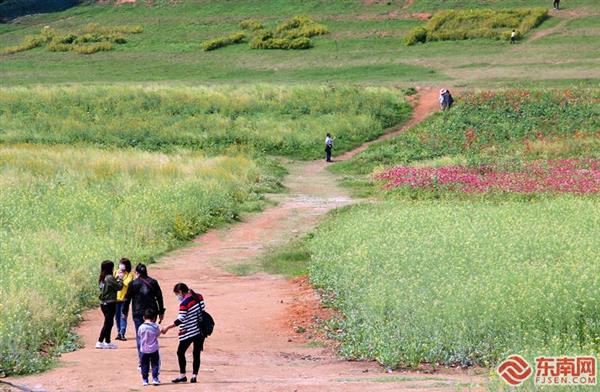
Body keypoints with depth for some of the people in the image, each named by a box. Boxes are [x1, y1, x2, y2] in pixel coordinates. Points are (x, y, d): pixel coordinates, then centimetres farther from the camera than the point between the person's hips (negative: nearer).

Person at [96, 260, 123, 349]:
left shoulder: (102, 278, 8)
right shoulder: (109, 278, -18)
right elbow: (119, 287, -13)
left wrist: (117, 278, 15)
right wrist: (120, 278, 2)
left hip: (103, 303, 9)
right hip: (110, 303, -9)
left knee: (109, 322, 16)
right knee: (108, 323, -2)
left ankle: (107, 342, 21)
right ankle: (100, 342, -4)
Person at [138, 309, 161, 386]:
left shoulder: (141, 327, -9)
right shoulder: (156, 326, -9)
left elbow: (139, 335, 5)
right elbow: (158, 334, 4)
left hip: (144, 350, 1)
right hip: (154, 349, -1)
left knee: (144, 365, 10)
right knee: (155, 364, 9)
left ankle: (145, 379, 12)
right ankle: (155, 378, 5)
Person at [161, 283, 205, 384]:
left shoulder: (184, 303, -16)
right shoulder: (199, 297, 5)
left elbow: (180, 319, -20)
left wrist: (167, 328, -18)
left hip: (188, 333, -7)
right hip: (201, 331, 7)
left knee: (180, 352, 7)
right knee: (196, 353, 9)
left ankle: (182, 375, 10)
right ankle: (194, 376, 7)